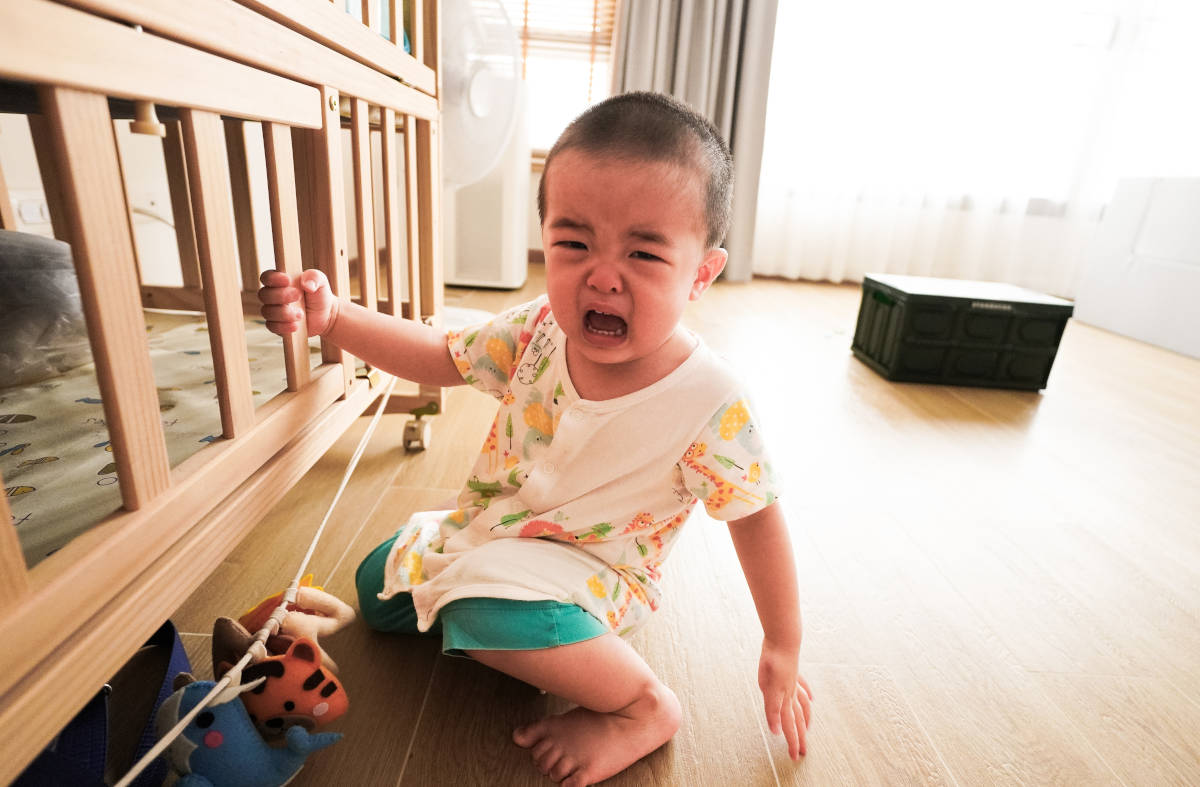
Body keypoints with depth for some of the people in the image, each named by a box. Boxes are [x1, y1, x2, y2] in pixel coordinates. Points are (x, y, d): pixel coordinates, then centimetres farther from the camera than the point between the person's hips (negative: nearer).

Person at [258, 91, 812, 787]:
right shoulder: (539, 331, -17)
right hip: (493, 527, 6)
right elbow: (441, 357, -3)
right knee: (378, 588, 18)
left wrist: (784, 650, -7)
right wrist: (331, 315, -16)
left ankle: (644, 707, -13)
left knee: (485, 612, -36)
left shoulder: (709, 404, -29)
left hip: (591, 568, -6)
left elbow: (758, 519, -16)